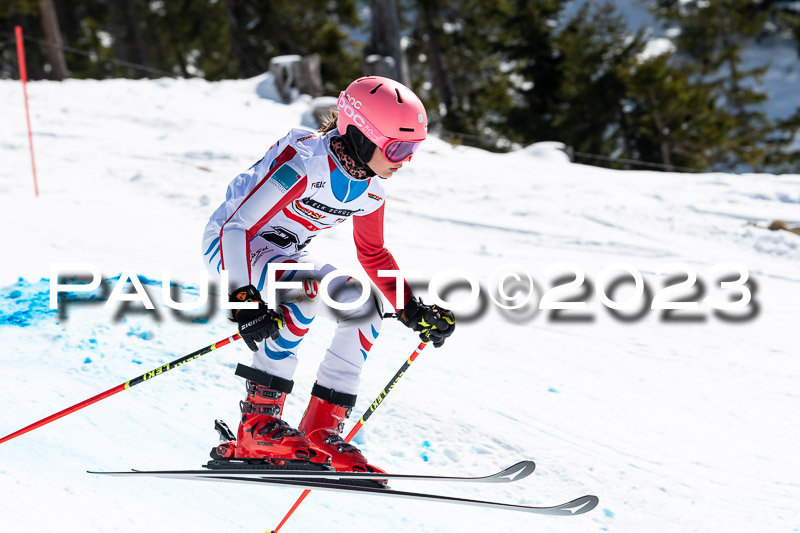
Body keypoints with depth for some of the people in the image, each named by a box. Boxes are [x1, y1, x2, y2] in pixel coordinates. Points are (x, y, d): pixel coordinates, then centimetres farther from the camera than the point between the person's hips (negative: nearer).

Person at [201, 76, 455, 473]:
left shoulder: (370, 190, -6)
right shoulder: (302, 162, -30)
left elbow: (372, 253, 12)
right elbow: (238, 226, -34)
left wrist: (412, 311, 5)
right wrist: (246, 299, -45)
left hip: (285, 255, 8)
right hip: (230, 245, -8)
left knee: (364, 308, -6)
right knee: (307, 290, -33)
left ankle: (320, 433, -6)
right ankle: (258, 423, -29)